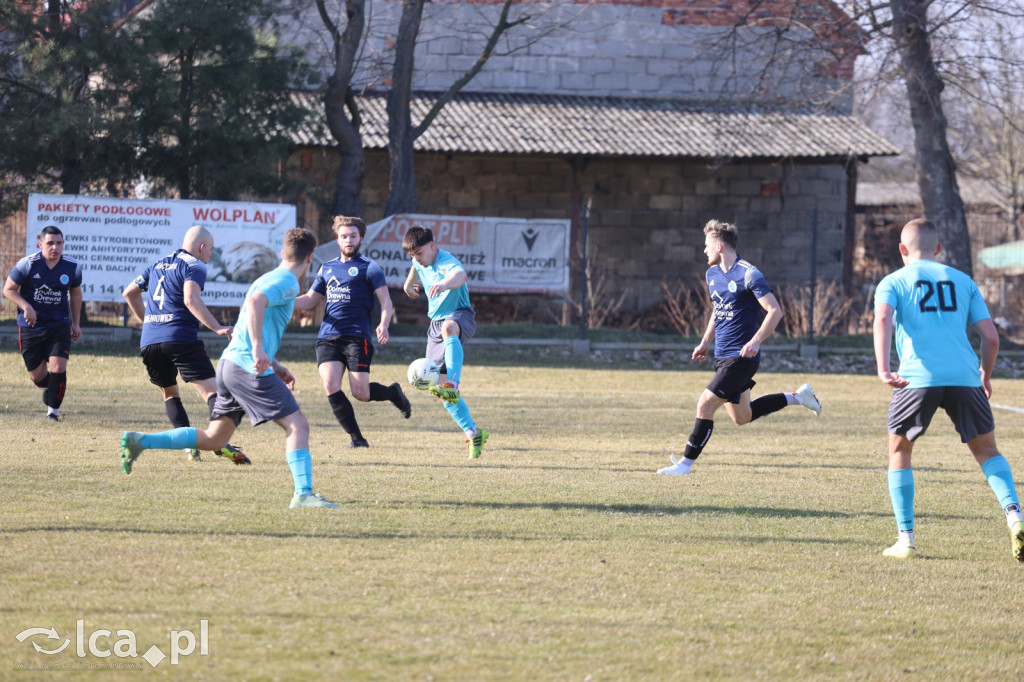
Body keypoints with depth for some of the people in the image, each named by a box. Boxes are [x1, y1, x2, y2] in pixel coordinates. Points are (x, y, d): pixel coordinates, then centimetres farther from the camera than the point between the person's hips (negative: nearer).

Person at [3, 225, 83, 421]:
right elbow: (9, 290, -6)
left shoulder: (72, 267, -4)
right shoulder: (27, 265, -13)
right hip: (30, 326, -1)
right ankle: (49, 388, 43)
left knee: (58, 367, -16)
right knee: (37, 375, 5)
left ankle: (53, 410, 3)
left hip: (59, 326, 1)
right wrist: (26, 306, -22)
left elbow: (75, 294, 13)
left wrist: (76, 324, 11)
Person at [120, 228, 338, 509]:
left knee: (213, 439, 13)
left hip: (230, 362, 9)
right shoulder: (287, 283, -6)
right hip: (249, 368, -9)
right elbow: (255, 302, -27)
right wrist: (258, 349, -34)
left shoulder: (269, 279, 24)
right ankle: (303, 494, -17)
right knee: (297, 425, -9)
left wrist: (276, 367, 31)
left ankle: (139, 441, 9)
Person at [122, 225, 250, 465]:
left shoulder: (158, 265, 23)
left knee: (169, 393, 21)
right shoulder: (194, 266, 0)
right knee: (210, 389, -10)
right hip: (180, 336, -7)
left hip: (149, 341, 7)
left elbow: (129, 292, 30)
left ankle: (189, 445, 6)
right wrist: (217, 328, -19)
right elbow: (191, 300, -17)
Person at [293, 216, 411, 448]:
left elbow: (386, 301, -4)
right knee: (331, 387, -15)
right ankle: (356, 438, -3)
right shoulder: (327, 268, 18)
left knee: (360, 393, -11)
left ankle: (393, 392, 23)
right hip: (327, 338, 4)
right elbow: (309, 300, 24)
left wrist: (384, 325, -23)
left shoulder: (368, 268, 2)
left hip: (357, 337, -4)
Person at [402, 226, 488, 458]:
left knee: (448, 328, -47)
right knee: (439, 385, 0)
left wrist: (445, 283, -68)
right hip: (436, 323, 8)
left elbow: (461, 275, -49)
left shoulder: (447, 263, -23)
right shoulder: (419, 263, 4)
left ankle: (452, 385, -59)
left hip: (460, 315, -8)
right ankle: (473, 433, 10)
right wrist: (410, 284, 47)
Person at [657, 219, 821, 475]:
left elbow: (775, 311, -18)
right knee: (742, 417, 14)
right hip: (722, 356, 9)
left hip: (741, 357, -9)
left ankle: (686, 463, -5)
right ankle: (797, 397, 28)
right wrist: (705, 343, 18)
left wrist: (755, 342, -28)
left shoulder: (748, 275, -16)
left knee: (705, 404, -13)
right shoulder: (712, 274, 10)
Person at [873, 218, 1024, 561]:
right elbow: (990, 336, 12)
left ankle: (906, 539, 9)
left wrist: (883, 369, -21)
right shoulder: (963, 281, 19)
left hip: (917, 378, -2)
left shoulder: (893, 282, 12)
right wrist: (985, 375, 29)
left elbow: (883, 320, -9)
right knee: (986, 450, 16)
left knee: (899, 452, 17)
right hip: (964, 377, 2)